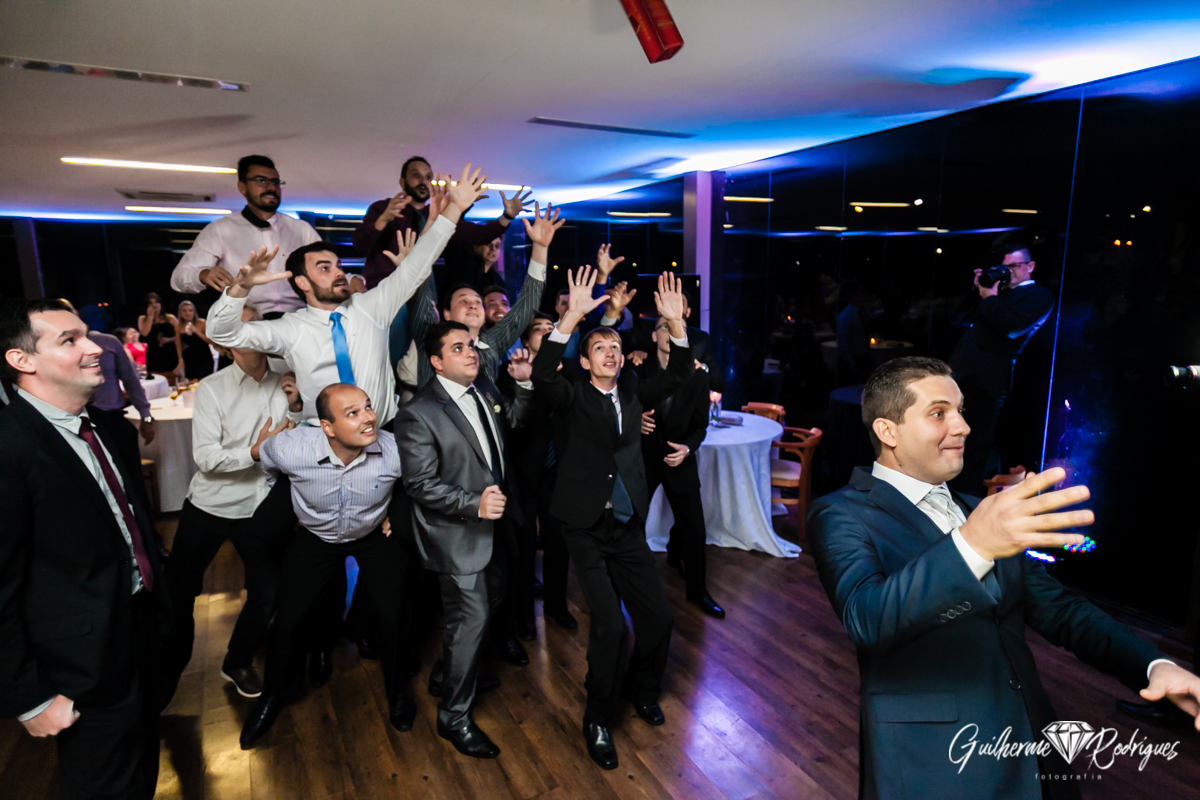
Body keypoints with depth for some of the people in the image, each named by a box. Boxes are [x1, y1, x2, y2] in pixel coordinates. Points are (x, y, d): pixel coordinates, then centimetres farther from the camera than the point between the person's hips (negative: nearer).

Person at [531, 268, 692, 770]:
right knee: (609, 624, -11)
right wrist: (572, 317, -36)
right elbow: (542, 375, -26)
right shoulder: (574, 397, -5)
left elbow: (676, 376, -2)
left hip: (629, 526, 5)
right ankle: (598, 719, 14)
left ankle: (642, 691, 35)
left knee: (658, 617, 5)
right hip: (587, 528, -5)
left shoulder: (631, 393, 8)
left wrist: (676, 323, -18)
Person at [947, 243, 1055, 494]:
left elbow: (1011, 327, -17)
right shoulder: (999, 292, 23)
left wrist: (989, 298, -4)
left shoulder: (1039, 296, 1)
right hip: (961, 370, 8)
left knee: (979, 447, -2)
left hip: (987, 378, -8)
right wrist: (976, 290, 13)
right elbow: (957, 318, 23)